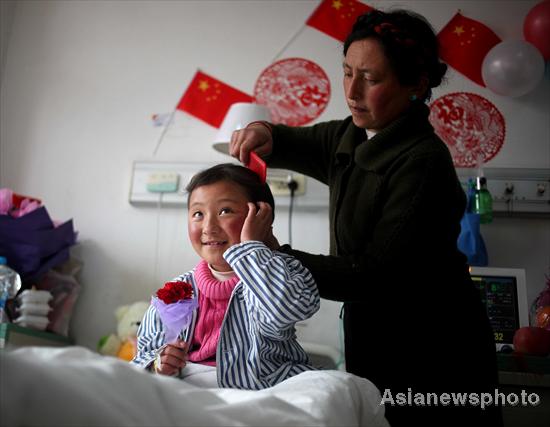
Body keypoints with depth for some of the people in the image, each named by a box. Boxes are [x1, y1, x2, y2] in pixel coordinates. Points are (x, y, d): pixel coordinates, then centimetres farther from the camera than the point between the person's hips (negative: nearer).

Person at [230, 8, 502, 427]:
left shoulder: (423, 162, -23)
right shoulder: (349, 138, 1)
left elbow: (374, 275, -25)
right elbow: (294, 143, 16)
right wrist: (263, 134, -8)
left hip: (433, 352, -7)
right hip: (371, 338, 7)